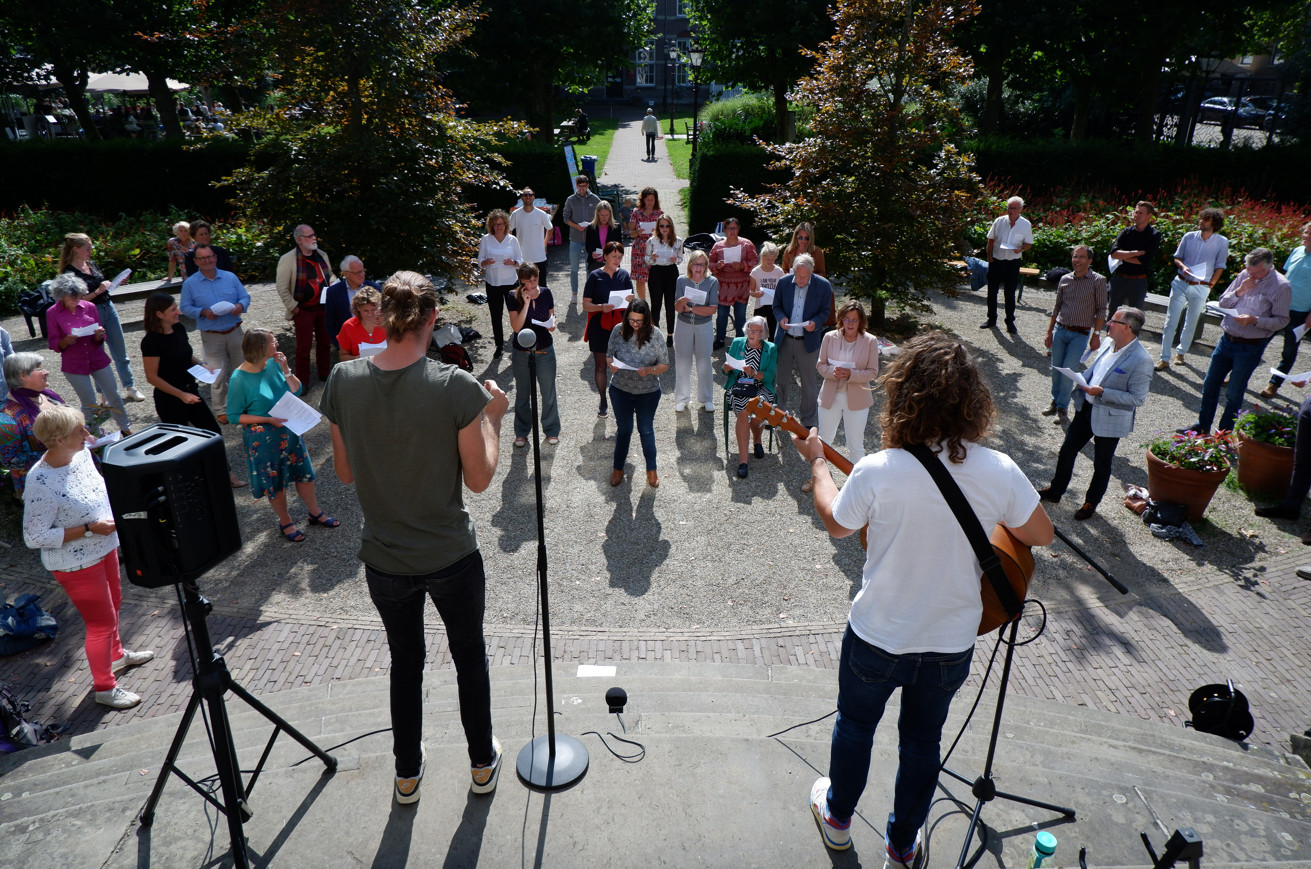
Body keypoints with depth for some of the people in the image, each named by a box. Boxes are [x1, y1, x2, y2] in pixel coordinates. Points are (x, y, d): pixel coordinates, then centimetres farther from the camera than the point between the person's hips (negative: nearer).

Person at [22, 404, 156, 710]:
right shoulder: (40, 484, -30)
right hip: (76, 564, -8)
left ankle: (116, 654, 53)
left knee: (113, 604, 27)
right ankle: (104, 687, 26)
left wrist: (116, 508, -1)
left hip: (104, 548, 8)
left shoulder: (81, 453, -8)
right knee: (102, 622, 6)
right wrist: (89, 529, -27)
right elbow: (34, 537, -24)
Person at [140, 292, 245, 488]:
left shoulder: (179, 329, 1)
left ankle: (226, 475, 24)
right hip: (169, 400, -8)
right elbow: (152, 377, -18)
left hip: (191, 393, 8)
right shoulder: (151, 341, -21)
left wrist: (202, 365, -1)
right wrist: (181, 395, -23)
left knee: (213, 432, 11)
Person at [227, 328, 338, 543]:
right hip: (263, 438, -5)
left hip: (288, 429, 5)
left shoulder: (273, 363, -6)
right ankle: (285, 522, 33)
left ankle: (315, 513, 36)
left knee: (304, 471, 16)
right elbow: (233, 415, -15)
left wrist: (286, 370, -17)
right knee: (274, 483, 12)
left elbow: (297, 390, -1)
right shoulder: (239, 379, -21)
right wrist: (268, 419, -23)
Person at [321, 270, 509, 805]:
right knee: (469, 655, 22)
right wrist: (492, 417, -2)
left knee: (405, 660, 25)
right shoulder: (457, 386, -22)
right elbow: (479, 479, -13)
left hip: (383, 559, 3)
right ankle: (483, 763, 41)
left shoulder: (344, 380, -11)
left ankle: (407, 773, 43)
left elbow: (344, 472, 0)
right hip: (452, 558, -2)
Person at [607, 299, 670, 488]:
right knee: (623, 430, 14)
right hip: (620, 390, 1)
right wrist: (611, 364, -21)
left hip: (648, 393, -1)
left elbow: (664, 365, -9)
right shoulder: (618, 331, -10)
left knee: (646, 430, 13)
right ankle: (618, 469, 33)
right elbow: (609, 354, 2)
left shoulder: (655, 335, -14)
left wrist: (649, 370, -28)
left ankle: (651, 470, 32)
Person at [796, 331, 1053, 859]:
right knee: (923, 740, 25)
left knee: (855, 725, 25)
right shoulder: (1000, 472, -20)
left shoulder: (876, 471, -27)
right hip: (952, 643, 2)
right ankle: (904, 845, 46)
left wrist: (817, 462, 8)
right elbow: (1041, 535, -2)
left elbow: (835, 523, -7)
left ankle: (837, 817, 49)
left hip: (878, 637, -2)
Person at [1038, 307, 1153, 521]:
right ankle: (1055, 491, 36)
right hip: (1086, 409, 7)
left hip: (1109, 419, -7)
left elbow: (1137, 399, -23)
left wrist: (1102, 393, -28)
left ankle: (1091, 503, 32)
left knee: (1101, 464, 13)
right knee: (1067, 451, 17)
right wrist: (1081, 383, -1)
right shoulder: (1110, 345, 0)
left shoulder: (1141, 360, -23)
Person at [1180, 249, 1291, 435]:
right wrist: (1239, 291, -10)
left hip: (1249, 347, -5)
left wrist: (1254, 320, -23)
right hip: (1227, 339, 5)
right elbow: (1223, 303, 7)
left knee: (1234, 394, 4)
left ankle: (1224, 433, 19)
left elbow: (1281, 320, -10)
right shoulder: (1244, 275, 4)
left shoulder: (1281, 286, -10)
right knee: (1210, 384, 12)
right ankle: (1203, 425, 27)